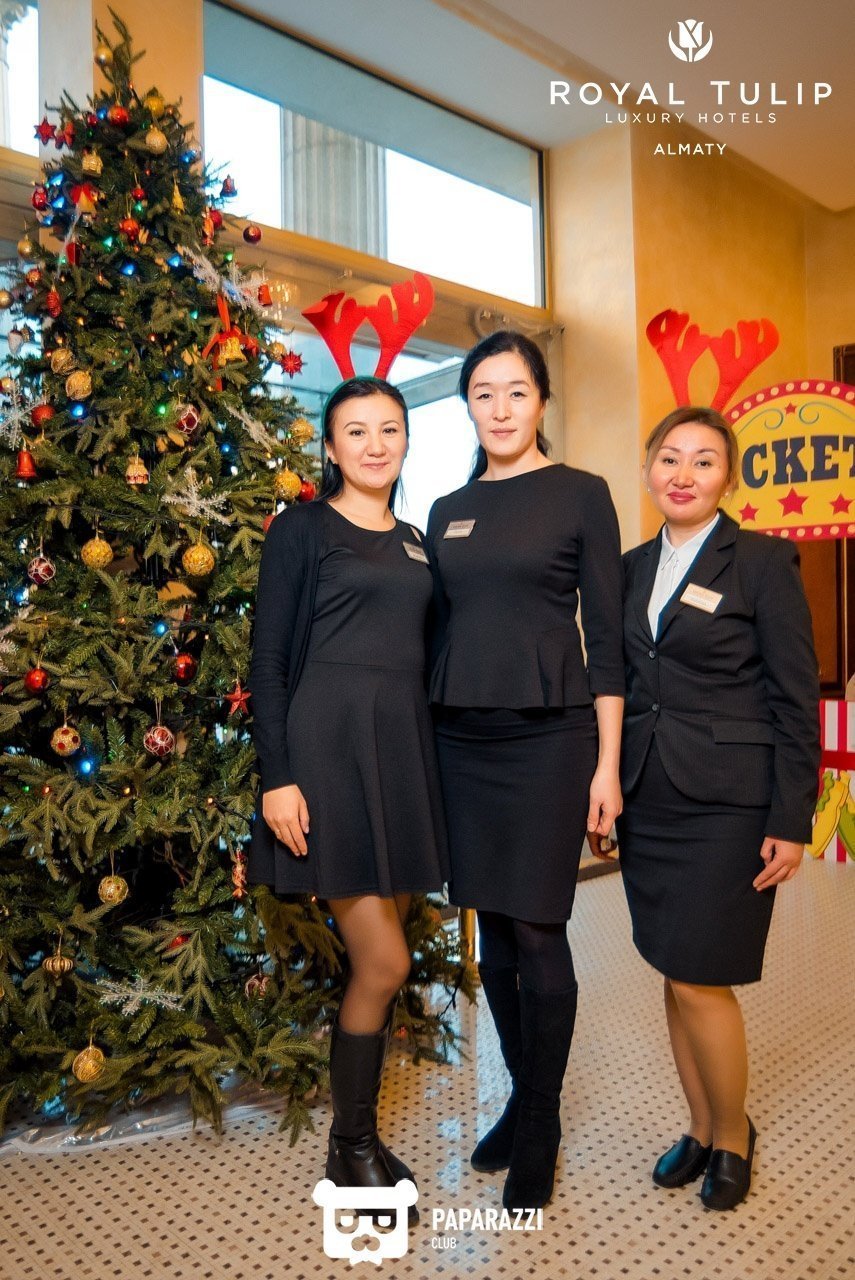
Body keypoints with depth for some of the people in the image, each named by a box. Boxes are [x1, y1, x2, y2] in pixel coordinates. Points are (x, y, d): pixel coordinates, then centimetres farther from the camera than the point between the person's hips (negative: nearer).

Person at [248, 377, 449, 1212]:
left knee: (378, 960, 11)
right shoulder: (303, 529, 0)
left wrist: (431, 765, 13)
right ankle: (349, 1149, 17)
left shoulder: (415, 542, 17)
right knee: (383, 963, -6)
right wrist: (277, 777, -13)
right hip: (328, 745, -6)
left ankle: (363, 1134, 29)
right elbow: (268, 662, -5)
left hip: (404, 748, 6)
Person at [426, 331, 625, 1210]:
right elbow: (440, 630, 14)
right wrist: (421, 745, 11)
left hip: (548, 736, -4)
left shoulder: (580, 495, 0)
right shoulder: (448, 511, 12)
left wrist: (607, 763, -7)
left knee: (538, 933, 0)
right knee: (492, 934, 12)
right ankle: (520, 1098, 32)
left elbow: (605, 635, -3)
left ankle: (540, 1126, 21)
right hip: (462, 737, 5)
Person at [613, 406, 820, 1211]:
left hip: (724, 803, -5)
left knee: (699, 980, -1)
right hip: (647, 801, 5)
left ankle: (733, 1134, 26)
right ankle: (699, 1128, 34)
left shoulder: (763, 561, -5)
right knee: (674, 978, 13)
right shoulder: (633, 568, 10)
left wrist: (791, 820, -10)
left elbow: (795, 698, -7)